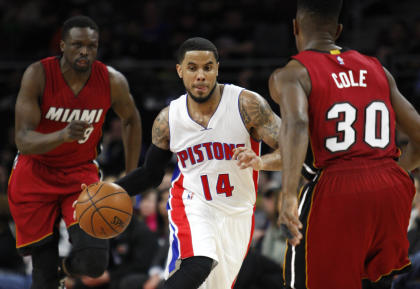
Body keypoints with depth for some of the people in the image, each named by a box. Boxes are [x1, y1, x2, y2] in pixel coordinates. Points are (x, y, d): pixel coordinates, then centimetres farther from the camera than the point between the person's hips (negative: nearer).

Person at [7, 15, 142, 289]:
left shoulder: (113, 81, -12)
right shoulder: (38, 75, -20)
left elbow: (132, 119, 10)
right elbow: (23, 141, -26)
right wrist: (63, 135, -46)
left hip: (81, 172, 2)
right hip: (36, 174, -1)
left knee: (94, 263, -18)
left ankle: (71, 266, 19)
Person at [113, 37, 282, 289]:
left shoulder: (247, 105, -14)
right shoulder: (168, 119, -5)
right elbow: (151, 174, 9)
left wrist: (260, 162, -37)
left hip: (237, 212, 1)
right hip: (192, 203, -1)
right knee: (199, 263, -31)